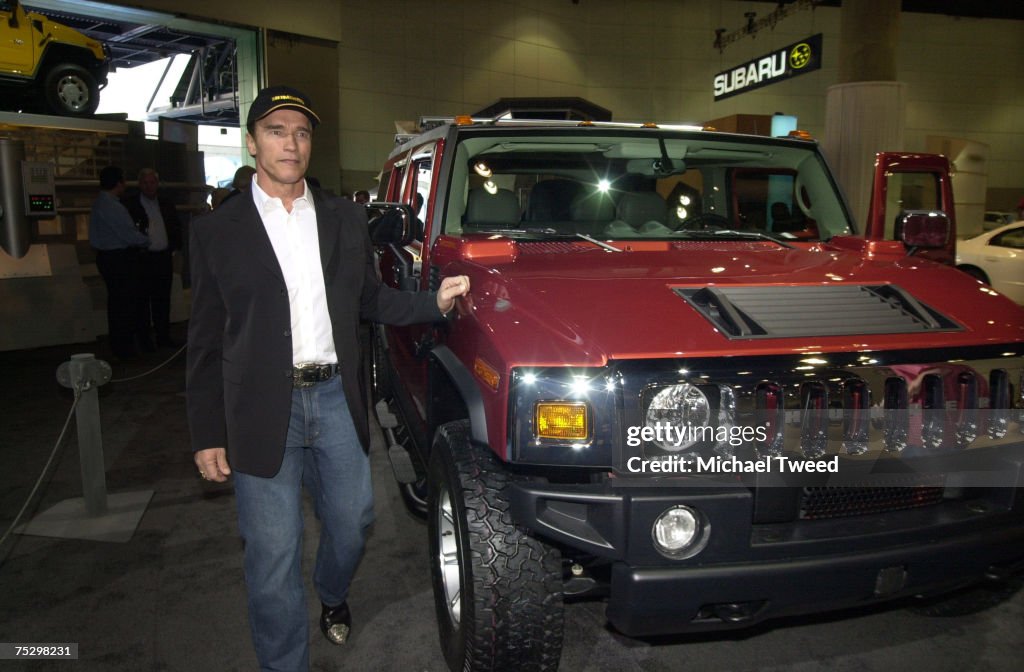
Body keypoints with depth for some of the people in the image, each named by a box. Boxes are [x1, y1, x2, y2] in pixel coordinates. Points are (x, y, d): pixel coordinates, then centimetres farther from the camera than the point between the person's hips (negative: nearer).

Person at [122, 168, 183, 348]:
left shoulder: (167, 205, 13)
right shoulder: (129, 204, -2)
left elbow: (176, 227, 20)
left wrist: (173, 249, 11)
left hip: (164, 258, 4)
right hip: (141, 259, -4)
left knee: (163, 300, 8)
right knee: (143, 300, 2)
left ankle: (163, 337, 14)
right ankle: (144, 339, 7)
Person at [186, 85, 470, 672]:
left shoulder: (346, 220, 7)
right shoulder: (217, 231, -1)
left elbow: (371, 299, 13)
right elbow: (206, 342, 0)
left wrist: (435, 302, -3)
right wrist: (208, 434, -2)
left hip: (336, 398, 3)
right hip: (262, 410, -3)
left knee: (352, 520, 18)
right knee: (274, 553, 4)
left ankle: (333, 595, 51)